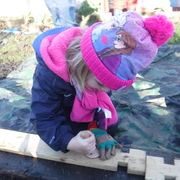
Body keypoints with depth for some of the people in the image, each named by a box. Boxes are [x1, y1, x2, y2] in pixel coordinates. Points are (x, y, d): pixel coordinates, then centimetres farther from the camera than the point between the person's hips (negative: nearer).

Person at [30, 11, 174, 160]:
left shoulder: (105, 62, -31)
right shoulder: (49, 74, -43)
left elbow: (101, 98, -16)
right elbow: (45, 119, -35)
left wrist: (98, 128, -29)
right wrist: (70, 143, -53)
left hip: (83, 102, 3)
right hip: (55, 106, -3)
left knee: (110, 128, 3)